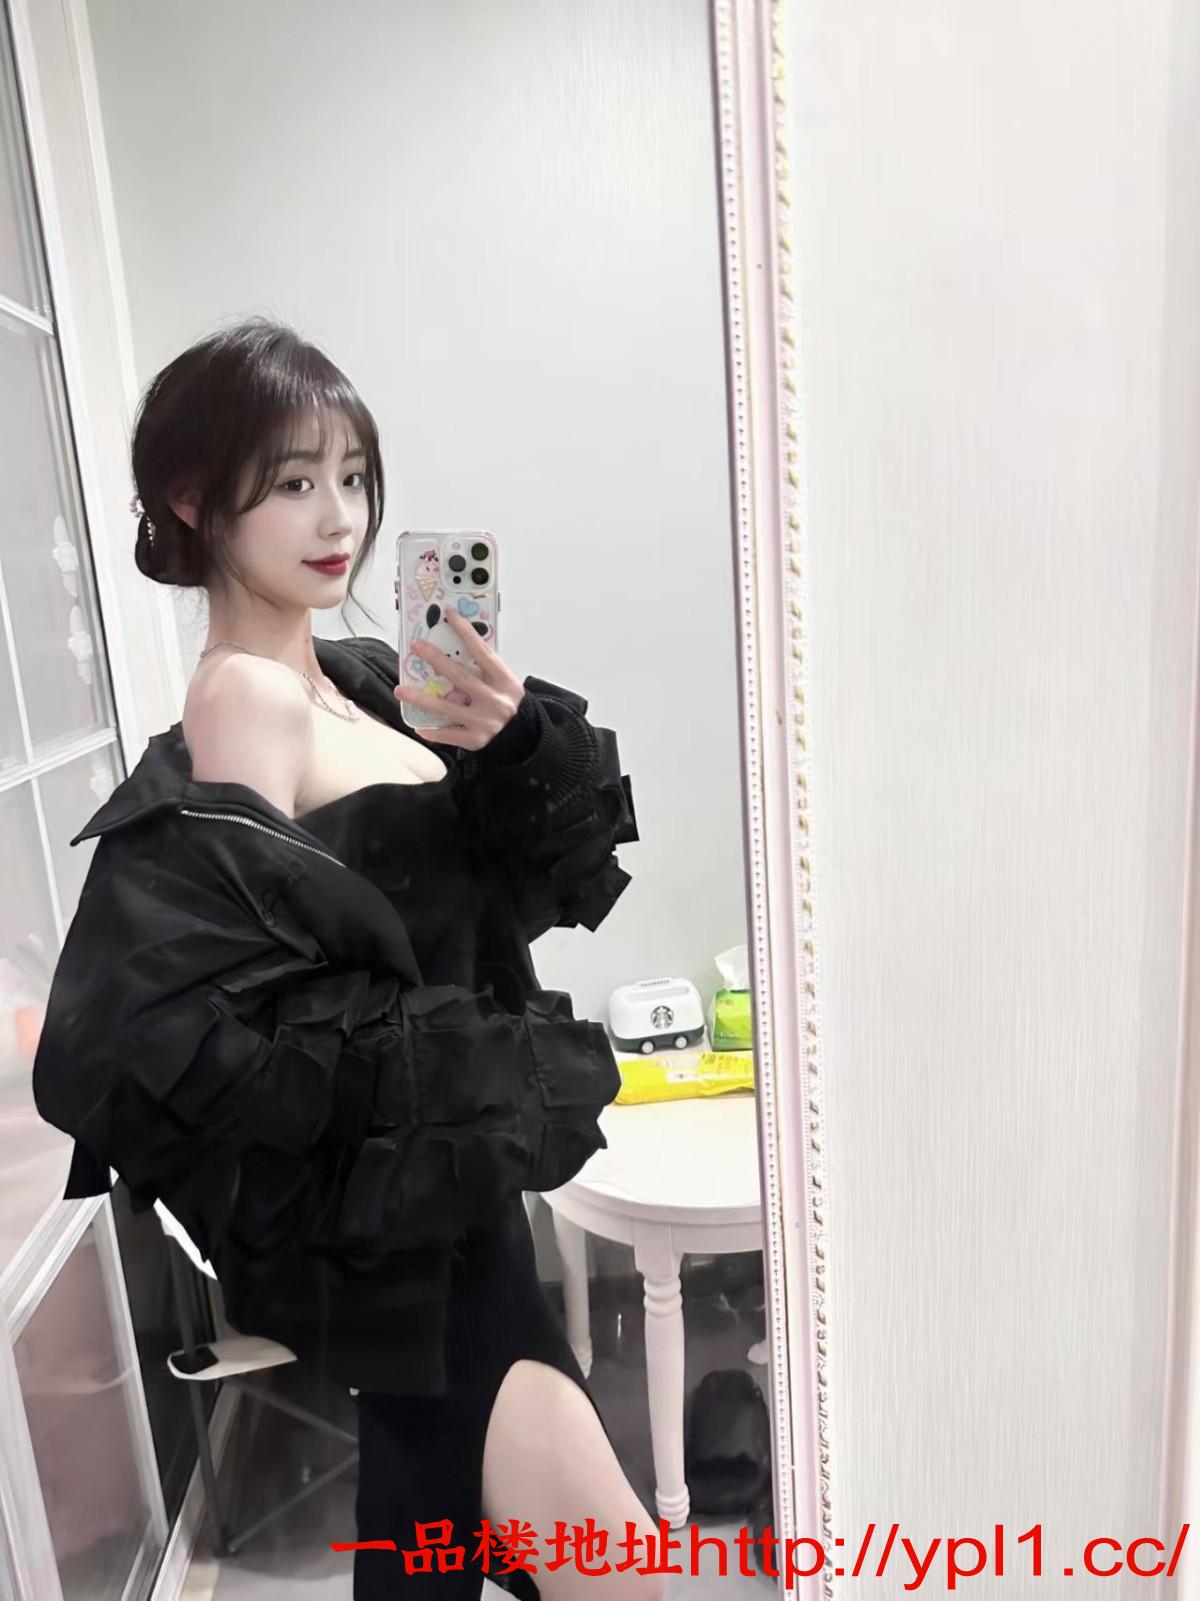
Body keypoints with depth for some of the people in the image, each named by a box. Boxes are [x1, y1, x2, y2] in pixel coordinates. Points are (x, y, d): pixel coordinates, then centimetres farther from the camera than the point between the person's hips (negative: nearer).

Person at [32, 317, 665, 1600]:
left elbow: (562, 881, 3)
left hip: (416, 1174, 8)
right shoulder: (246, 701, -18)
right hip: (364, 1200, -8)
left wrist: (517, 743, -15)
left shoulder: (366, 679, 5)